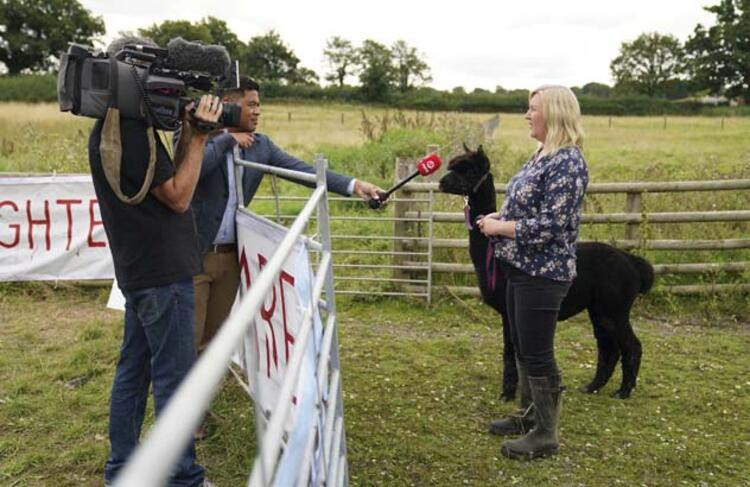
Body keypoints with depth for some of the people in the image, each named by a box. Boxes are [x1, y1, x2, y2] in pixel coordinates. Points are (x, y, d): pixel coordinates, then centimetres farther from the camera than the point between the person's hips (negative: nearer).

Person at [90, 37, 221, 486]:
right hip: (162, 273, -10)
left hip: (141, 271, 10)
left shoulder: (111, 129, 12)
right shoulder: (132, 131, -18)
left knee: (134, 370, 16)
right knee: (175, 377, -2)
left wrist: (187, 133, 5)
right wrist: (198, 136, -12)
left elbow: (168, 181, 14)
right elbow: (179, 196, -16)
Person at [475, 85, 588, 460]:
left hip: (543, 273, -10)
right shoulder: (543, 154, 12)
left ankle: (546, 434, 15)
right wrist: (498, 216, 6)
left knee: (537, 353, 0)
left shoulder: (567, 162, -19)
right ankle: (534, 415, 34)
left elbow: (549, 225, -23)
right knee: (522, 347, 18)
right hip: (522, 267, 10)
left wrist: (499, 227, -15)